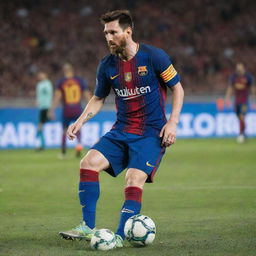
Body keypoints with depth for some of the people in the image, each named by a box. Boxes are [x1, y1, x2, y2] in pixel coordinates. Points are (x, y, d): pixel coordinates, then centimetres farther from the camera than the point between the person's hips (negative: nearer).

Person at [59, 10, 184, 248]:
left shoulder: (154, 56, -10)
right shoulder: (107, 65, 4)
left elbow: (177, 88, -2)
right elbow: (98, 98, 18)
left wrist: (172, 122, -12)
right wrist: (80, 121, 3)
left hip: (151, 133, -5)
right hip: (121, 130, 5)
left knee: (134, 180, -21)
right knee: (89, 162, -14)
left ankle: (120, 237, -15)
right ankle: (87, 227, -8)